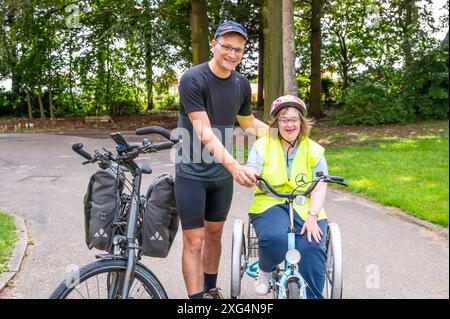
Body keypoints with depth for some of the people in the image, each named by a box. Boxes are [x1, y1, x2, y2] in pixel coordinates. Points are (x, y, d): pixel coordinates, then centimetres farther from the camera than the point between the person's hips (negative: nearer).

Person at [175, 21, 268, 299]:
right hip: (192, 172, -6)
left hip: (222, 172, 6)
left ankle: (211, 290, 34)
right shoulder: (193, 80, -17)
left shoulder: (241, 84, 1)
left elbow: (249, 122, 18)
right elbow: (204, 132, -25)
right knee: (194, 241, -5)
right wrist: (234, 166, -37)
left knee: (214, 234, 17)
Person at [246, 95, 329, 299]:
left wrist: (312, 216, -16)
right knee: (274, 239, -33)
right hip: (270, 204, -1)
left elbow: (320, 187, 0)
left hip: (306, 209, 1)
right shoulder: (263, 145, 6)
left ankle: (312, 296, -9)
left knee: (311, 248, -28)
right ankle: (265, 271, 2)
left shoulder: (314, 150, 8)